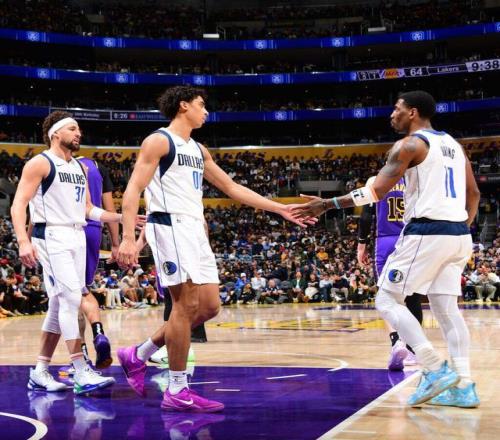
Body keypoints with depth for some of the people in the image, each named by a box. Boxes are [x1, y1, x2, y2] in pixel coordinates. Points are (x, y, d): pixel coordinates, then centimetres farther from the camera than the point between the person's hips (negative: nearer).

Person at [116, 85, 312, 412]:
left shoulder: (199, 150, 21)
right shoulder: (159, 141, -4)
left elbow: (232, 187, 24)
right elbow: (133, 190, -11)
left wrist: (280, 208, 19)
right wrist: (128, 238, -23)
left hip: (195, 229, 9)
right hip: (169, 225, -9)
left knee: (210, 306, 6)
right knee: (187, 303, -12)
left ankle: (138, 355, 16)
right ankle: (177, 391, -4)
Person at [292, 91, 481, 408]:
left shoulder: (410, 144, -5)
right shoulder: (453, 144, 19)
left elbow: (376, 191, -12)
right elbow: (474, 194, 20)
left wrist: (327, 205, -8)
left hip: (426, 233, -8)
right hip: (458, 234, 8)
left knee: (387, 300, 0)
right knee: (447, 308, 11)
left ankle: (436, 370, -11)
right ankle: (464, 386, 3)